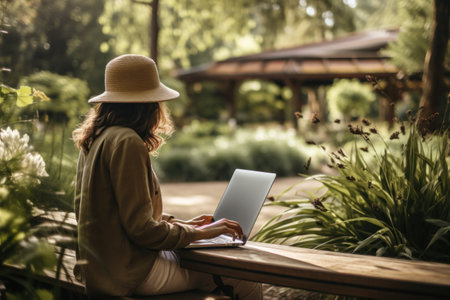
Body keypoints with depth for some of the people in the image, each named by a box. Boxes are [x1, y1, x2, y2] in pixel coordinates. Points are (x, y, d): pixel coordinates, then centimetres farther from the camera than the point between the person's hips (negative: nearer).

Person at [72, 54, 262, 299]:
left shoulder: (97, 138, 10)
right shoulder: (126, 143, -19)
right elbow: (141, 228, -21)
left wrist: (177, 223, 15)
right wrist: (198, 233, -9)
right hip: (128, 271, -10)